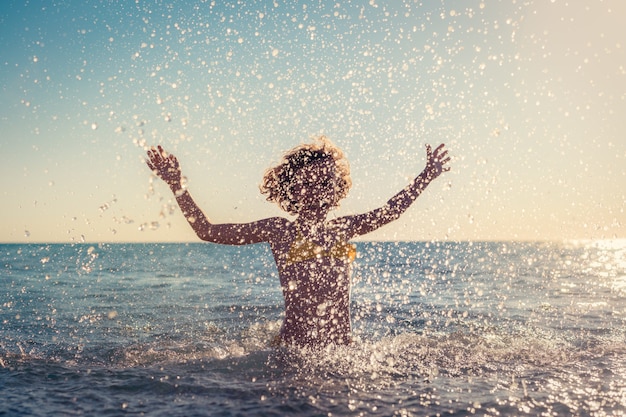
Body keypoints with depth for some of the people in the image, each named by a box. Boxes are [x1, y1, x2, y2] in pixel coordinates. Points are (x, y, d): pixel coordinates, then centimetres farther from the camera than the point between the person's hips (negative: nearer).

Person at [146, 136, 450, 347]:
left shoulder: (344, 228, 6)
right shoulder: (278, 230, -4)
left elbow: (390, 211, 20)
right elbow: (208, 231, -3)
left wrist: (428, 175, 22)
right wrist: (177, 186, -8)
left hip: (341, 348, 4)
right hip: (294, 349, -4)